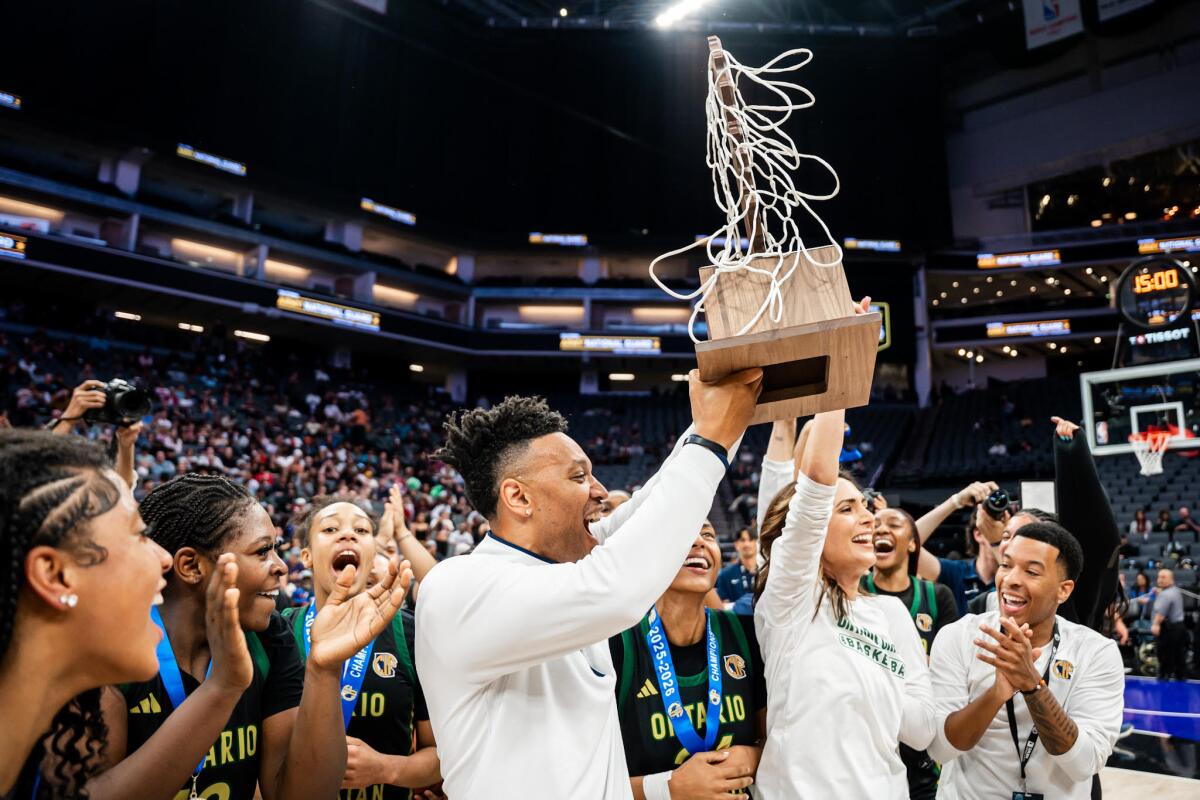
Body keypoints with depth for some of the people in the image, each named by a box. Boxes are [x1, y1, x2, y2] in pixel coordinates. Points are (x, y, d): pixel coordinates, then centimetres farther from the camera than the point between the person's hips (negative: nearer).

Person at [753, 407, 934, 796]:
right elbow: (817, 482, -25)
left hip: (884, 788, 5)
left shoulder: (892, 612, 4)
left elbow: (922, 729, 1)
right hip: (802, 788, -5)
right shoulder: (789, 597, -12)